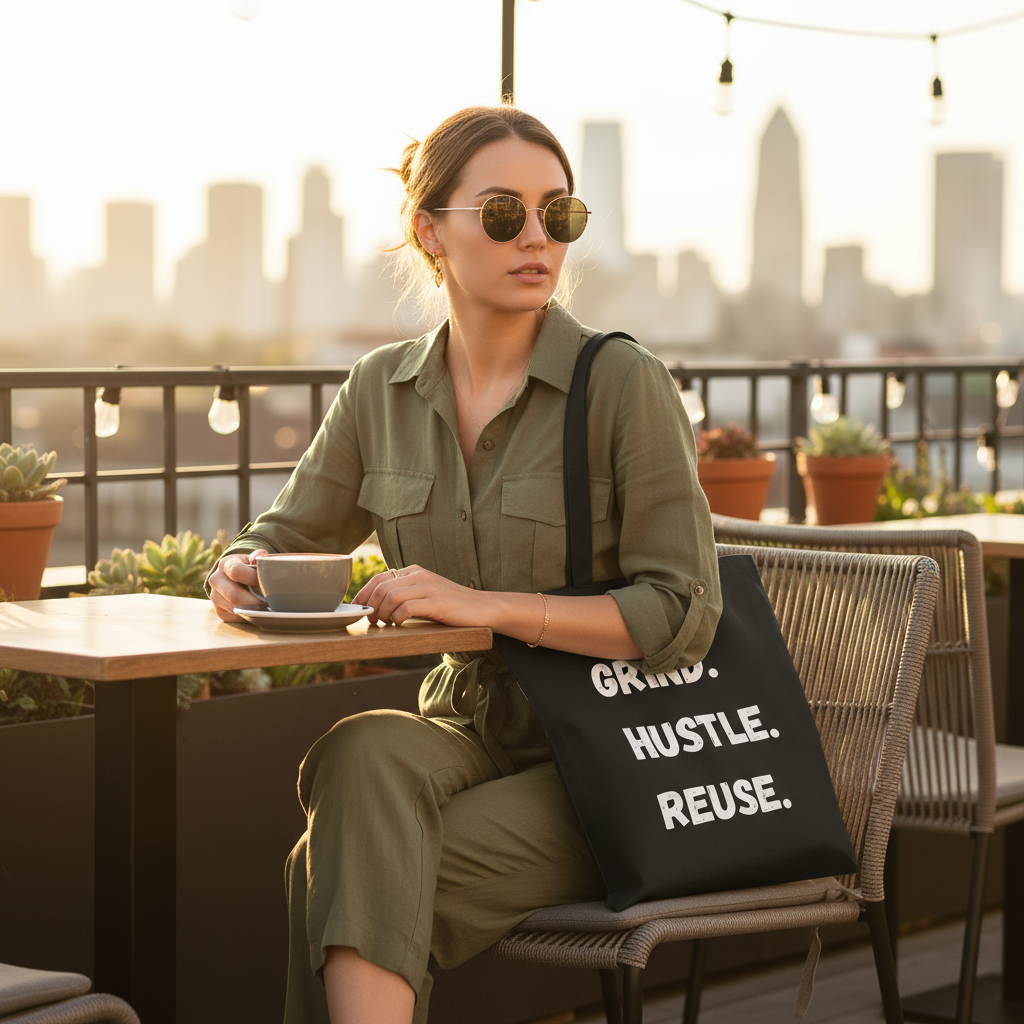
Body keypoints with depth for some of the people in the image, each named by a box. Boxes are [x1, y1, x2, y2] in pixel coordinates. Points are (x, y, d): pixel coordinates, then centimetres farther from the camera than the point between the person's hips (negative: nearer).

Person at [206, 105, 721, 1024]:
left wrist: (488, 606, -22)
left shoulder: (624, 385, -11)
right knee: (363, 754, -31)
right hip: (472, 727, 4)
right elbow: (290, 535, 16)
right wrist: (245, 572, -10)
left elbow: (684, 613, -14)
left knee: (348, 870, -26)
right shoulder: (384, 389, 4)